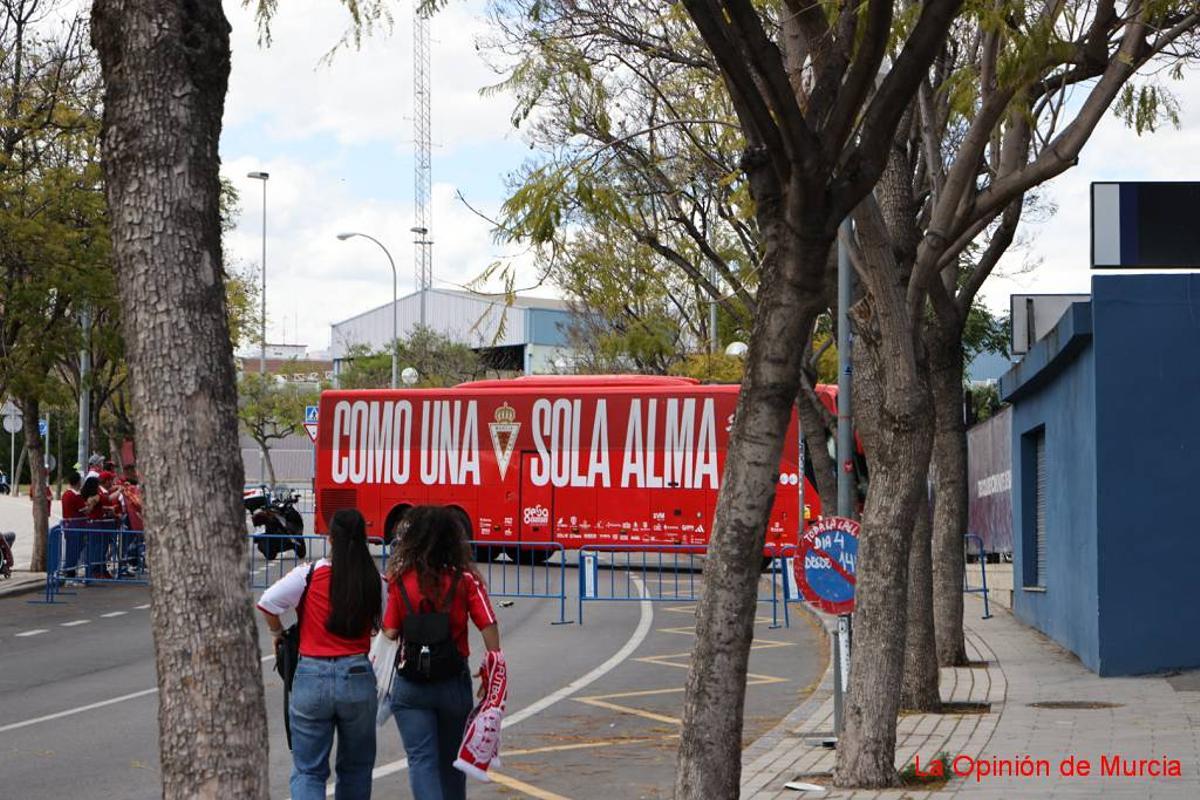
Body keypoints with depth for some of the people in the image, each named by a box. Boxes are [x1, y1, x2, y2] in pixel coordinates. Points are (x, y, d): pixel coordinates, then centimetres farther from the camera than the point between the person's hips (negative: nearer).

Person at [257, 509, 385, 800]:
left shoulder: (309, 574, -8)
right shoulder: (375, 582, -3)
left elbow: (267, 604, -9)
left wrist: (278, 633, 10)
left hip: (312, 676, -2)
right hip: (358, 676, 2)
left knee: (307, 771, 4)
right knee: (356, 768, 18)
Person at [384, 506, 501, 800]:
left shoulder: (400, 581, -9)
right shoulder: (465, 580, -6)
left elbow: (391, 633, -10)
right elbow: (489, 627, -10)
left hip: (410, 685, -2)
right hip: (455, 681, 2)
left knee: (421, 759, -1)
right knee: (451, 758, 20)